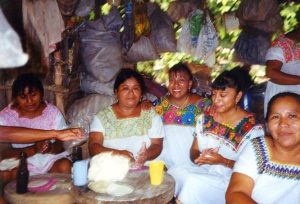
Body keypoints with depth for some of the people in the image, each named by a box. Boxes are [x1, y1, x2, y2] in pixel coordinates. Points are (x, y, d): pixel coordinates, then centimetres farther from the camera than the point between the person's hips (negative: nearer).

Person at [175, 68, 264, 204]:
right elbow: (194, 150, 9)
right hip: (203, 171, 4)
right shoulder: (206, 116, 4)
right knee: (176, 173, -26)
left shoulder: (252, 128, -11)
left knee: (192, 182, -31)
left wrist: (223, 161, -20)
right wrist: (199, 157, -13)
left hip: (230, 181, -4)